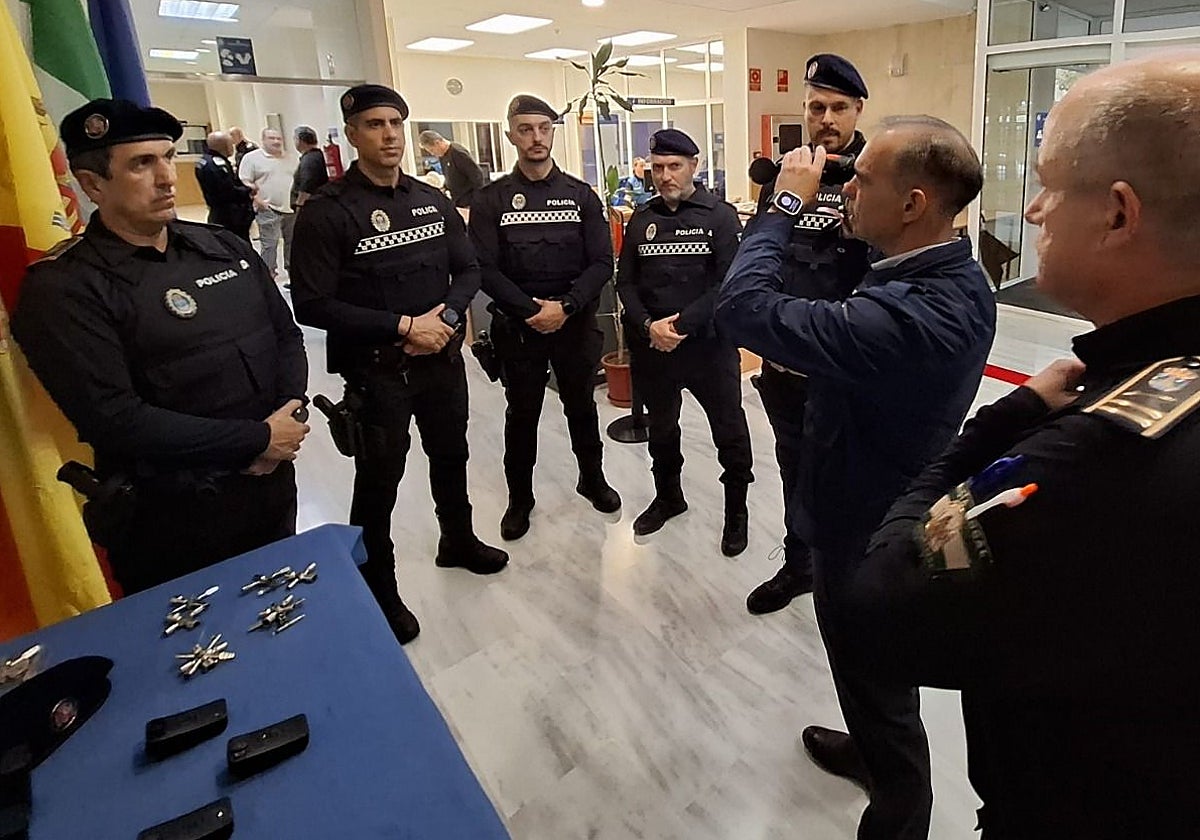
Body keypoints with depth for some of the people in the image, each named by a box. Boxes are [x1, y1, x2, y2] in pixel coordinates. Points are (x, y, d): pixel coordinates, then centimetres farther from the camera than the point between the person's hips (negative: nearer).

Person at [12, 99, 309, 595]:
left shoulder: (225, 247, 6)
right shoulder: (64, 288, -13)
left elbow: (286, 335, 8)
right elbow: (114, 420, -22)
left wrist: (288, 418, -11)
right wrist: (257, 439, -19)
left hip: (273, 485, 6)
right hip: (173, 524, -5)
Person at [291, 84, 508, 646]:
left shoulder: (431, 201, 5)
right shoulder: (328, 211, -13)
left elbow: (468, 270, 8)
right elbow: (312, 304, -18)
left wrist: (445, 314, -13)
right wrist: (402, 326, -21)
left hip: (442, 359, 6)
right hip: (376, 371, -5)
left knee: (450, 457, 22)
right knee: (378, 482, 5)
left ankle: (458, 541, 47)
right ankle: (378, 591, 24)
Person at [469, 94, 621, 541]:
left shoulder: (582, 195, 2)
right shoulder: (491, 200, -2)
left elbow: (601, 263, -5)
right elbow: (486, 270, -9)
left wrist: (564, 306, -17)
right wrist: (532, 310, -19)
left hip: (577, 323, 1)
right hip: (517, 327, -1)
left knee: (581, 406, 16)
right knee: (522, 413, 11)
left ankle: (592, 479, 37)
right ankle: (519, 497, 28)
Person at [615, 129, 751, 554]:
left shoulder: (721, 216, -4)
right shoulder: (641, 221, 8)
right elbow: (626, 283, 5)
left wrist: (682, 325, -19)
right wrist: (648, 326, -12)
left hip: (709, 344, -4)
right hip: (652, 345, 4)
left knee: (730, 432, 5)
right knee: (661, 428, 19)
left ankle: (736, 510, 24)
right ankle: (668, 496, 40)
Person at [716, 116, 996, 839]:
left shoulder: (906, 315, -37)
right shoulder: (962, 279, -5)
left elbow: (743, 307, -36)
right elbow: (856, 324, 6)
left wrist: (788, 201, -21)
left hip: (867, 535, -9)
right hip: (903, 513, 9)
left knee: (880, 690, 15)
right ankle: (871, 753, 59)